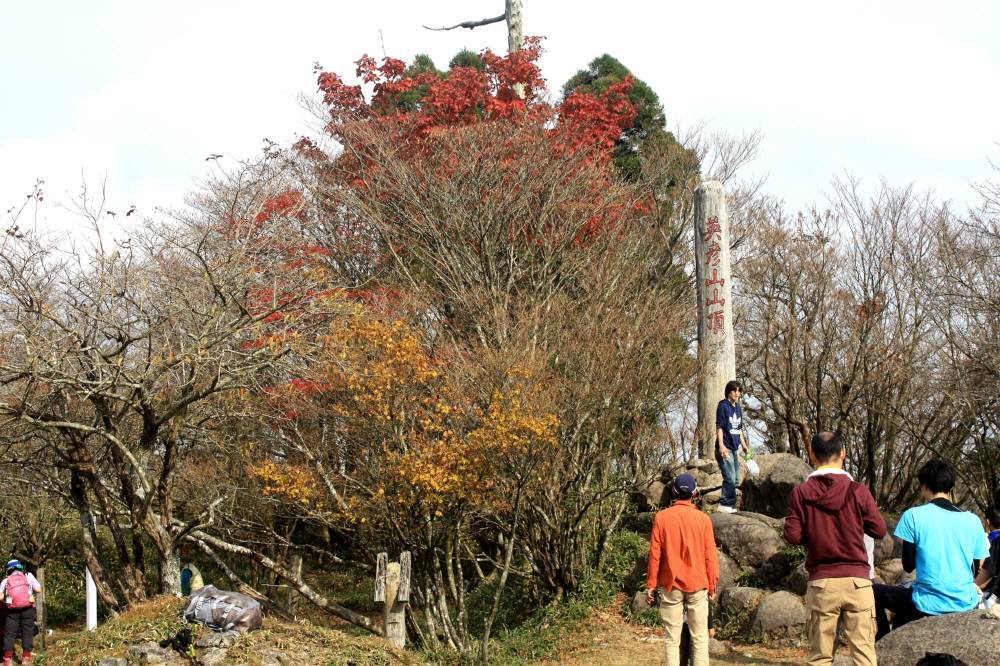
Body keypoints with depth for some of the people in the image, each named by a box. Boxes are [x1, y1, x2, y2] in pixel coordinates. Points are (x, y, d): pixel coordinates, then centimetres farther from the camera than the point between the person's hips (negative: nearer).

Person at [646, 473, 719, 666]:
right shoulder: (703, 519, -4)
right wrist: (712, 585, 9)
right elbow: (710, 555, -1)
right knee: (700, 638, 3)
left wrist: (651, 584, 5)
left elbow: (655, 554, -2)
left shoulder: (661, 517, -3)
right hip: (697, 585, 0)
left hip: (671, 585, 0)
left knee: (672, 639, 4)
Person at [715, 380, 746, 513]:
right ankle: (726, 505, -8)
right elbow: (719, 427, -13)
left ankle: (728, 505, 19)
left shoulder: (738, 407, 16)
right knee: (730, 478, -14)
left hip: (734, 448, 9)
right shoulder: (723, 406, -8)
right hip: (725, 448, -9)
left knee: (735, 480, 12)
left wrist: (743, 444, 24)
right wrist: (721, 445, -20)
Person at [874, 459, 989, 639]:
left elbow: (908, 566, -3)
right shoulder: (973, 521, 3)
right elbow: (974, 569, 10)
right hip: (966, 604, 5)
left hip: (928, 607, -5)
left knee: (876, 592, 21)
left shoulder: (913, 516, -8)